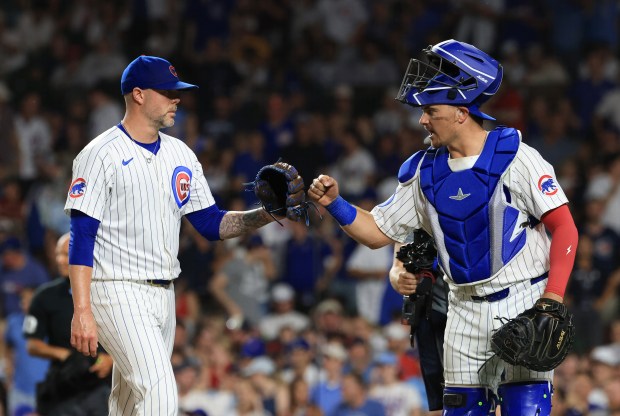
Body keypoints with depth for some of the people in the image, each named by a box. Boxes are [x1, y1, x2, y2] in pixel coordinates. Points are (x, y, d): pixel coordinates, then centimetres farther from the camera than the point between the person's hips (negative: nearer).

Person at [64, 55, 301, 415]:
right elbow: (82, 237, -13)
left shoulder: (181, 154, 13)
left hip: (164, 294, 8)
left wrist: (266, 215, -4)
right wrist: (82, 311, -20)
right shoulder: (101, 154, -9)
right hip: (117, 292, -8)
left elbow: (211, 223, 14)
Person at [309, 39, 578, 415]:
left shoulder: (515, 158, -11)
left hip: (523, 302, -5)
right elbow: (378, 232, 13)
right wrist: (334, 204, -4)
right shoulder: (425, 172, 7)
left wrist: (552, 300, -20)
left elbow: (564, 228, -11)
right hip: (466, 310, 5)